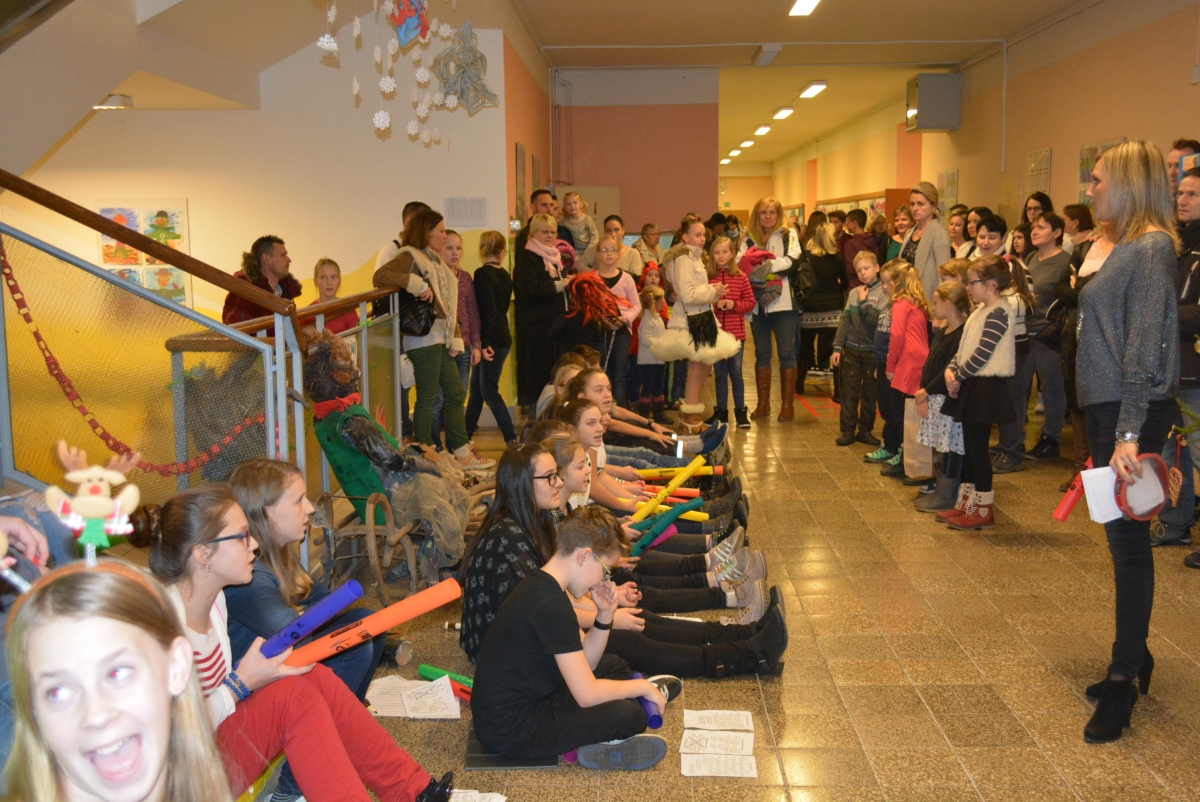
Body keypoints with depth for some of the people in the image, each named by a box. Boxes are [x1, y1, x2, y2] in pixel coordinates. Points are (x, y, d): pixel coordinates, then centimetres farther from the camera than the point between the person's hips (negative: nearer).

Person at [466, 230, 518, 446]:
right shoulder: (504, 275, 9)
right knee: (477, 387, 17)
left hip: (492, 340, -8)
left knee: (489, 390, -2)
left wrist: (484, 343, -17)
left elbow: (487, 312, -21)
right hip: (502, 337, 8)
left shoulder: (483, 274, -14)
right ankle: (466, 434, 28)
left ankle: (512, 438, -3)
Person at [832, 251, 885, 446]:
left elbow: (878, 320, -18)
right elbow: (844, 321, 7)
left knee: (870, 393, 7)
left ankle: (866, 430, 17)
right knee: (849, 392, 5)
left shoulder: (884, 293, -6)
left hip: (873, 351, -3)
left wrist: (864, 302, -10)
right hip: (851, 350, 3)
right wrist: (837, 347, 3)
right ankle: (848, 429, 11)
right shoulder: (854, 293, 6)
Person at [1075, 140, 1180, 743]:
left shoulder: (1152, 247, -12)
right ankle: (1134, 658, 29)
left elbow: (1145, 344, -20)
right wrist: (1108, 426, 16)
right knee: (1123, 539, 16)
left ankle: (1123, 682, 7)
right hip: (1106, 406, 9)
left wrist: (1129, 432, -24)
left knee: (1128, 540, -2)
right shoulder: (1126, 247, 15)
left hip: (1133, 411, -9)